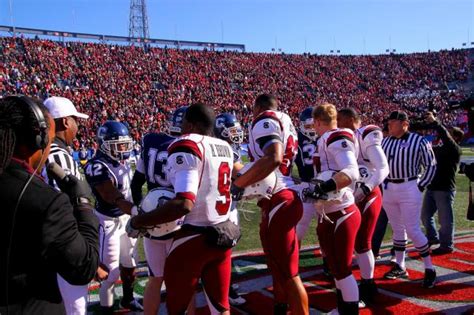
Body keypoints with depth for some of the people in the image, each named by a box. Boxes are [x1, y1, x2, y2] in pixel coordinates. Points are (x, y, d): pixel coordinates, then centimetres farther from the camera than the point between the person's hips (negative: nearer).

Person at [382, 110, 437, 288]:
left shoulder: (419, 141, -7)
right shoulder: (385, 142, 7)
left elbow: (431, 166, -2)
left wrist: (421, 186, -7)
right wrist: (381, 184, 6)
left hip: (409, 189, -5)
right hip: (388, 189, 5)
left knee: (412, 230, -7)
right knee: (397, 229, 13)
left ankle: (429, 269, 7)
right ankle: (400, 267, 23)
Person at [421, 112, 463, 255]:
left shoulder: (455, 149, -9)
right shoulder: (440, 149, 14)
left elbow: (446, 136, -25)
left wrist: (434, 122, -25)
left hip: (445, 189, -8)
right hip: (432, 187, 8)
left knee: (445, 219, 1)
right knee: (425, 215, 17)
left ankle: (446, 245, 12)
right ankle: (433, 238, 36)